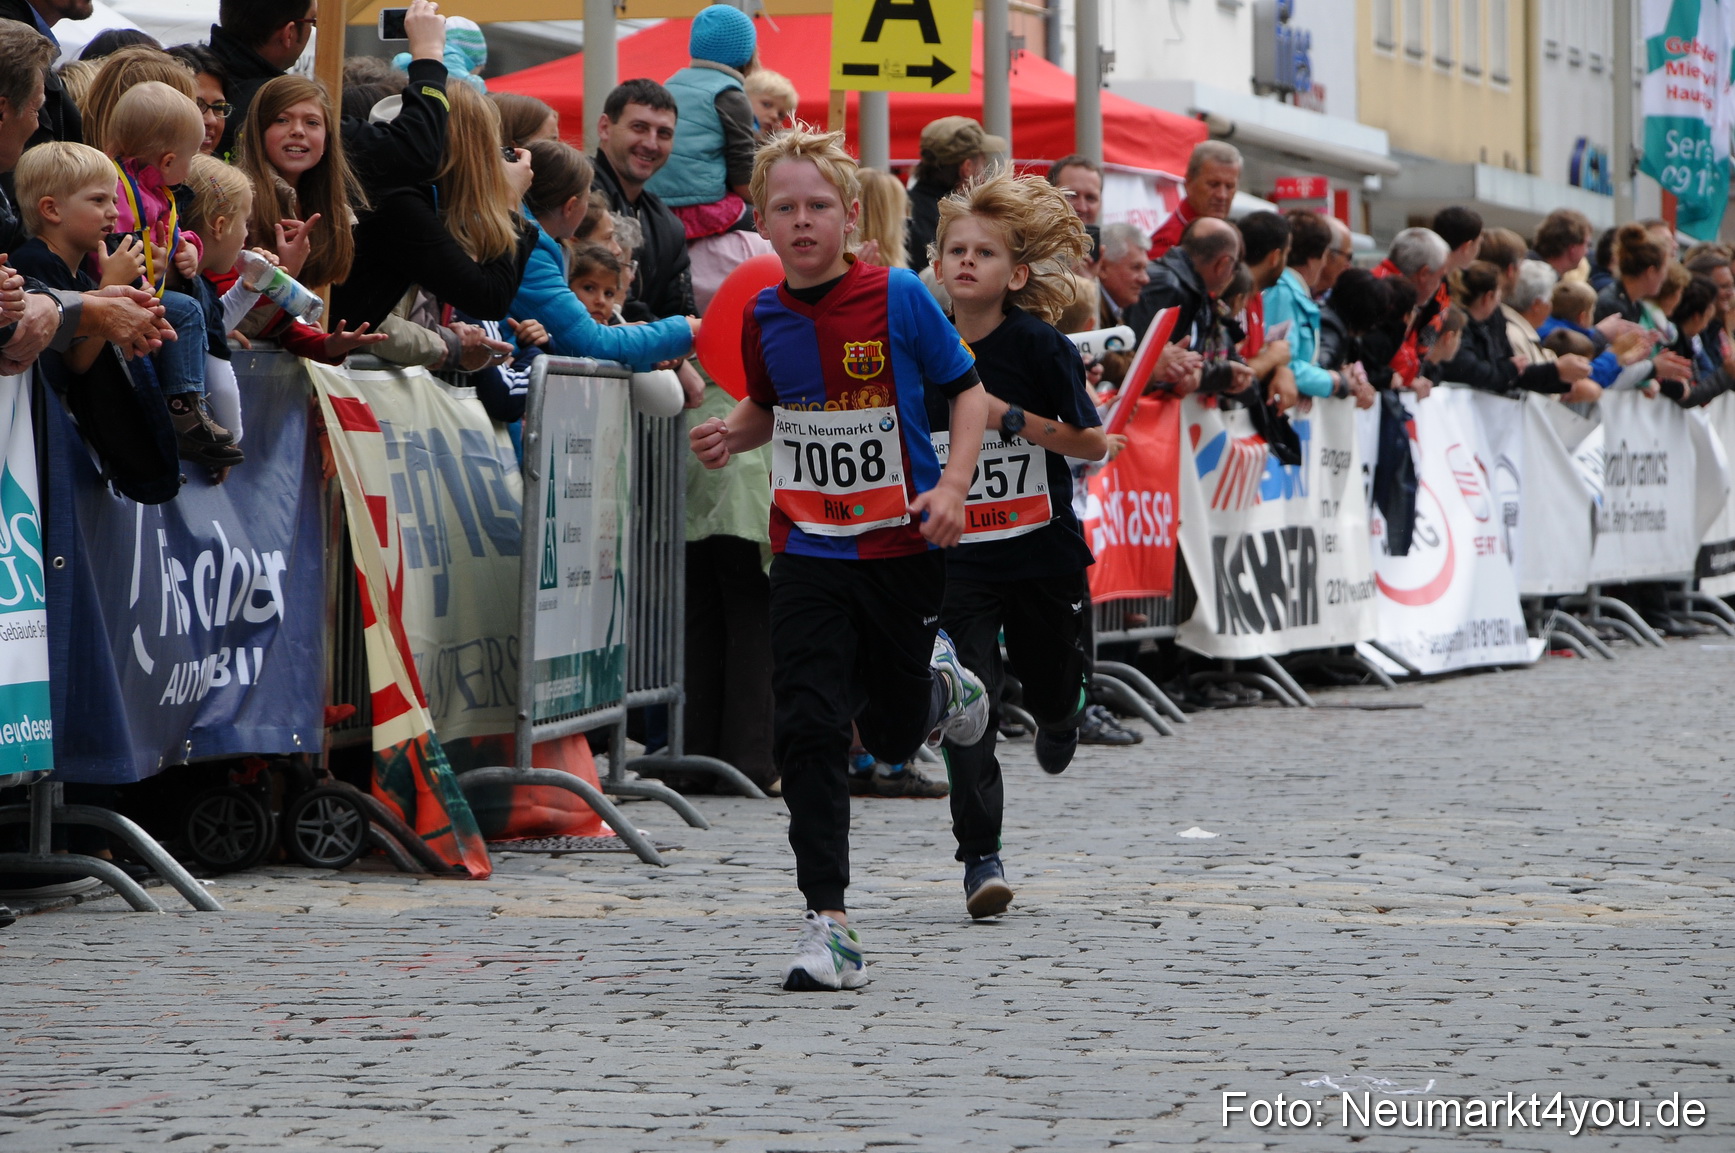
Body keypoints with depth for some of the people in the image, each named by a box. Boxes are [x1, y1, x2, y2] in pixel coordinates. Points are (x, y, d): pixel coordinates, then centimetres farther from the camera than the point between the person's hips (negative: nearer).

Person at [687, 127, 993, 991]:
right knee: (809, 730, -10)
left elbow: (966, 391, -1)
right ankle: (827, 922, -7)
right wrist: (730, 434, -2)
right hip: (809, 553, 2)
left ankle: (938, 680, 49)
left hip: (903, 546, -2)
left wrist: (954, 483, -15)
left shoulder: (899, 299, -9)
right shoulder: (765, 318, 2)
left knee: (893, 734, 11)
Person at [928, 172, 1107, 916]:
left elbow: (1092, 442, -9)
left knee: (1055, 694, 14)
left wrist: (1008, 417, -20)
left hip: (1045, 550, 0)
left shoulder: (1038, 345, -10)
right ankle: (980, 857, -6)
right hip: (959, 556, 0)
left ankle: (1057, 719, 52)